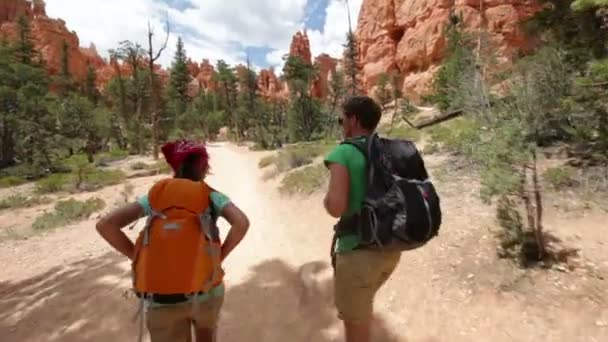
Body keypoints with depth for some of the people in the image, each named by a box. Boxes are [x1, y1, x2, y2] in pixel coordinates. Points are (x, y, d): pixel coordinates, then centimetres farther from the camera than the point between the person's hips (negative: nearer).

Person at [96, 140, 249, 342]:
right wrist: (219, 257, -5)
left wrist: (138, 257, 3)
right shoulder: (210, 196, -2)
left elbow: (105, 225, -6)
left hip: (159, 299, 1)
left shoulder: (155, 194, 4)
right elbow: (241, 223, -19)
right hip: (204, 290, -1)